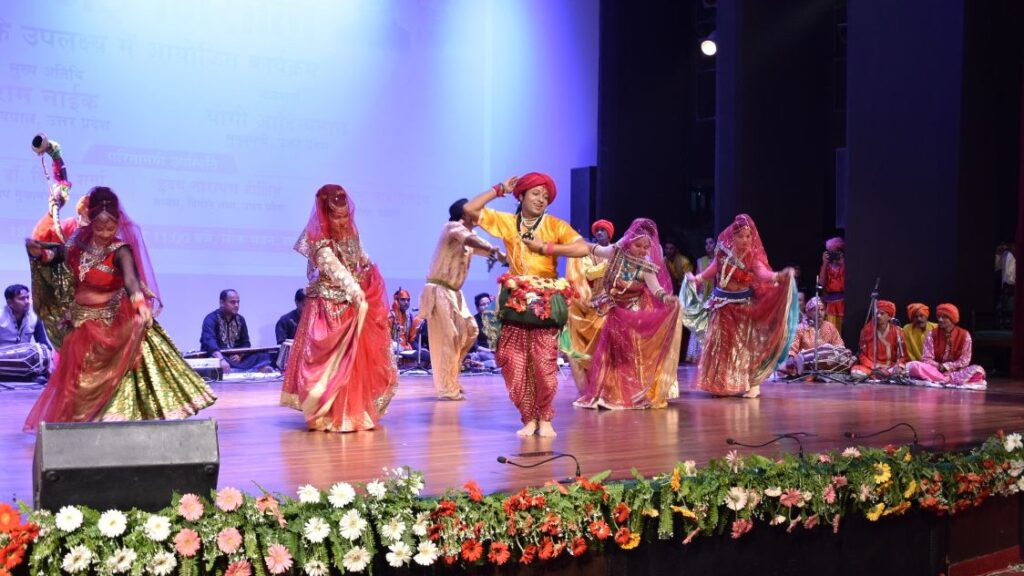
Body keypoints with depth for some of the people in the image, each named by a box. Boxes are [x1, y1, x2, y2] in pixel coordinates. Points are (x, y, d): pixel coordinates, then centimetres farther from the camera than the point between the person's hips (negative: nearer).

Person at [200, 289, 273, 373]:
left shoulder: (240, 319, 12)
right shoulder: (211, 319, -8)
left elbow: (245, 343, 11)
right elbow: (209, 341, -26)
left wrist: (240, 355, -13)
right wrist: (221, 359, -44)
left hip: (235, 359, 6)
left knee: (262, 356, -18)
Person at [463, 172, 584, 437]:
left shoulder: (554, 224, 1)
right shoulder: (506, 221, 8)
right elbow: (470, 209, 2)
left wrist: (548, 249, -19)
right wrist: (500, 189, 4)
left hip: (545, 303, -2)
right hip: (515, 302, 2)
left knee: (544, 365, -4)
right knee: (515, 366, -1)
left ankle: (545, 418, 12)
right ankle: (529, 419, 11)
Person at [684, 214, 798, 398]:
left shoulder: (753, 257, -14)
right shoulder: (723, 253, -3)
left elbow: (763, 273, -32)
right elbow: (712, 271, 15)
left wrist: (778, 276, -50)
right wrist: (696, 279, 22)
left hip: (744, 306, -4)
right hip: (722, 305, 4)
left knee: (744, 344, -2)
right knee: (720, 344, 9)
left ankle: (751, 384, 4)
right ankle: (722, 384, 19)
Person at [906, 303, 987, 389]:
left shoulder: (964, 335, 0)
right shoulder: (932, 334, 1)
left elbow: (964, 360, -4)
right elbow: (926, 359, -4)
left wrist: (946, 366, -16)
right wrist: (939, 366, -22)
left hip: (956, 372, 0)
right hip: (935, 370, 0)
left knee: (978, 370, -29)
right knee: (913, 366, -30)